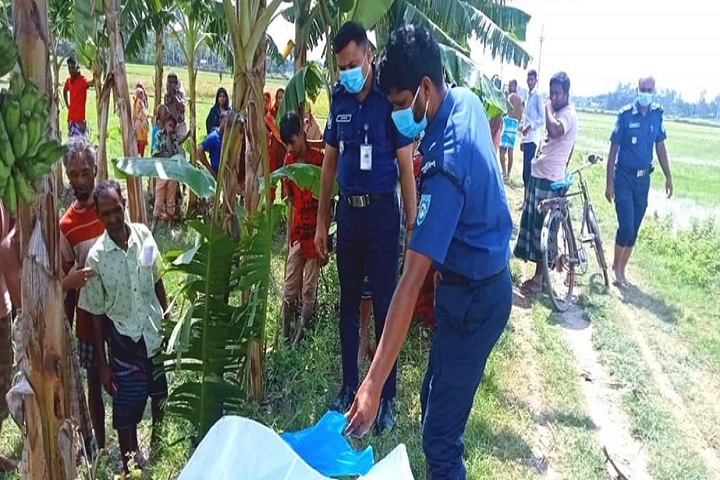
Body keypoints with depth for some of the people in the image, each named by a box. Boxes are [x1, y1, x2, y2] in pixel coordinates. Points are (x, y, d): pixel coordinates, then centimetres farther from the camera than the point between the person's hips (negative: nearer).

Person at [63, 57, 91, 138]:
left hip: (80, 118, -7)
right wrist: (67, 105, 19)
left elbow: (89, 83, -38)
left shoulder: (83, 80, -13)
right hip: (71, 117, 7)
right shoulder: (68, 80, 7)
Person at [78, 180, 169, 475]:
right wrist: (103, 364, -5)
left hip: (156, 332, 3)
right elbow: (96, 314, -8)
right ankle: (130, 465, 31)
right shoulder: (96, 257, -15)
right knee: (126, 413, 7)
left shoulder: (144, 235, -8)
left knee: (161, 397, 20)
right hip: (125, 340, -3)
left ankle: (156, 448, 46)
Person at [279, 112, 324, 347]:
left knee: (309, 290, 3)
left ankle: (298, 340, 9)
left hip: (315, 232, -5)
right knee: (289, 290, 6)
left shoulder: (318, 159, -12)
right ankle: (285, 337, 14)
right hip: (297, 232, 5)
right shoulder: (289, 160, 5)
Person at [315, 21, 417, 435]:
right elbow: (330, 162, 11)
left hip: (381, 212, -5)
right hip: (347, 211, 5)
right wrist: (322, 222, 11)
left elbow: (407, 167, -9)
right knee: (348, 303, 13)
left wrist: (412, 227, -12)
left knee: (385, 306, 3)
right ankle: (349, 387, 28)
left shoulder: (390, 99, -10)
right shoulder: (339, 99, 5)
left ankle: (387, 397, 16)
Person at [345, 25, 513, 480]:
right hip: (485, 280, 10)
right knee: (437, 401, 22)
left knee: (440, 435, -2)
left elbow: (412, 279, -37)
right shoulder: (467, 100, -3)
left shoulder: (446, 162, -32)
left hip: (474, 297, -10)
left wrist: (374, 385, -36)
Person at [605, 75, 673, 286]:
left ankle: (621, 269, 22)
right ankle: (616, 266, 11)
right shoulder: (625, 115, -9)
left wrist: (668, 177, 10)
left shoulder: (657, 114, 2)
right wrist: (609, 182, -9)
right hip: (624, 177, -4)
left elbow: (660, 146, 11)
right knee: (626, 226, -10)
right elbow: (613, 149, -6)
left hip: (643, 178, 4)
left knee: (634, 229, 8)